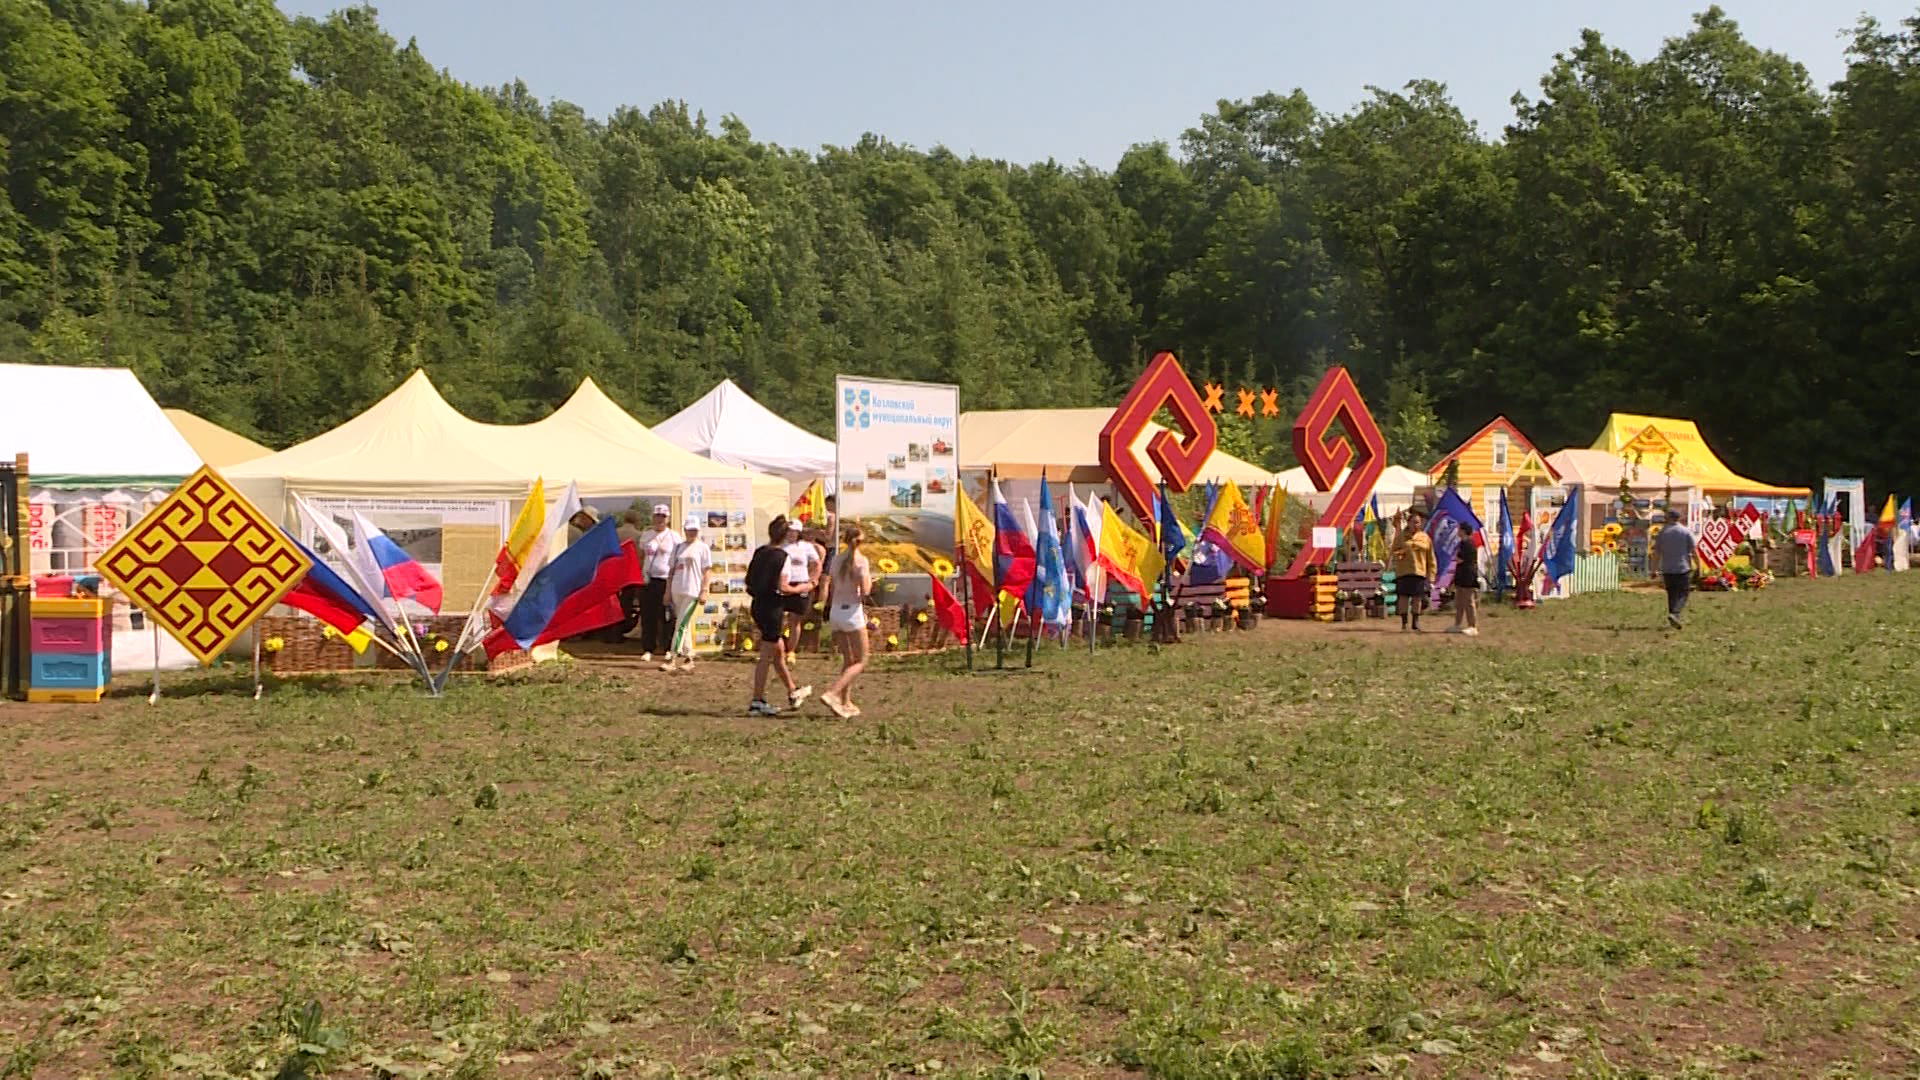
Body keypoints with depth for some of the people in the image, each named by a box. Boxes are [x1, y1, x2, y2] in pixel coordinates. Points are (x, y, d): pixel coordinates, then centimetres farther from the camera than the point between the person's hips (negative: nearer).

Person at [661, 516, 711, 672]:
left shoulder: (703, 547, 2)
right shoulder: (678, 547, 14)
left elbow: (705, 572, -1)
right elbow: (672, 570, 16)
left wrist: (704, 591, -9)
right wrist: (668, 590, 10)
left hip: (693, 592, -5)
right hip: (677, 590, 5)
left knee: (681, 625, -11)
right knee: (684, 625, 10)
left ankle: (672, 659, -14)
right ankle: (688, 658, 17)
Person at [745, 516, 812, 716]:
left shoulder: (759, 551, 6)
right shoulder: (782, 556, -15)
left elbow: (748, 580, 9)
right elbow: (782, 588, -17)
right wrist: (802, 588, -2)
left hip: (758, 606, 8)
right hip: (773, 608, -8)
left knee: (779, 650, 21)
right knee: (767, 656, -1)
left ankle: (793, 692, 36)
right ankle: (757, 702, 2)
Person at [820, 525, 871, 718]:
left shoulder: (837, 559, 8)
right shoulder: (860, 560, -10)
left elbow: (832, 590, 12)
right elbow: (865, 591, -16)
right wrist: (870, 579, 5)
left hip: (835, 612, 6)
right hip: (852, 612, -6)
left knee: (848, 660, 16)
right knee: (861, 662, 2)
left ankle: (845, 703, 12)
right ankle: (833, 694, -16)